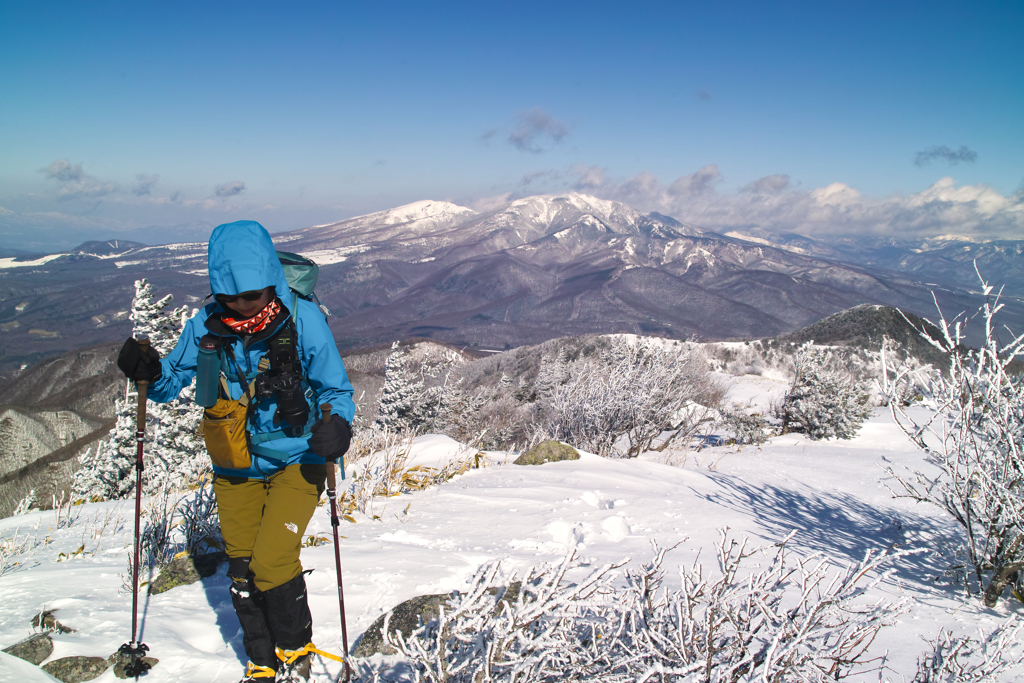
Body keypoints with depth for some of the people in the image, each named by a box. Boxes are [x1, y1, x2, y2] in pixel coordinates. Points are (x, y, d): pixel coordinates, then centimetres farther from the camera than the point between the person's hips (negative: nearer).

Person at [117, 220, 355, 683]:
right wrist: (149, 372, -16)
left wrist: (337, 425, -30)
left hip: (295, 460, -4)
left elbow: (335, 389, -9)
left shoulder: (303, 320, -16)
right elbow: (172, 380, 6)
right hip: (236, 468, 4)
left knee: (272, 562, -13)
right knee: (242, 570, 9)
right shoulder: (206, 327, -7)